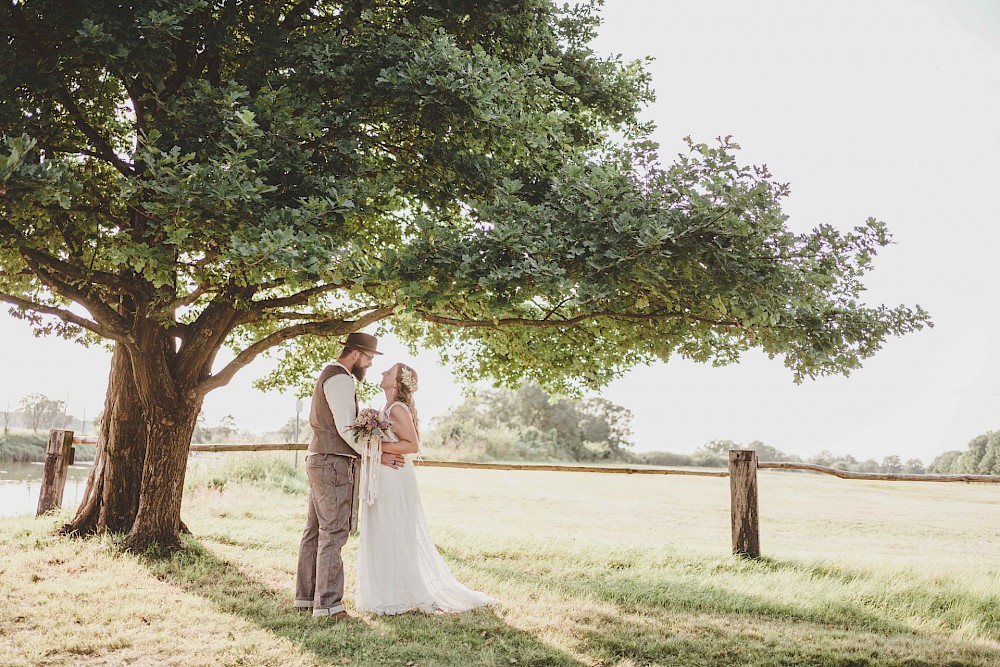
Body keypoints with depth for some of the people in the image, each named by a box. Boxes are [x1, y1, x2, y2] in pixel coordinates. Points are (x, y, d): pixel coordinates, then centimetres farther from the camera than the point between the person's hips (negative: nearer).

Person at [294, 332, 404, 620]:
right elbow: (346, 427, -18)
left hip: (319, 461, 11)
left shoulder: (329, 375, 20)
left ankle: (306, 596, 19)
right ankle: (329, 603, -9)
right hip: (333, 464, -11)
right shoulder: (340, 379, -13)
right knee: (333, 533, -10)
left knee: (315, 531, 13)